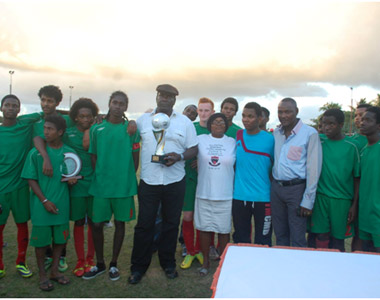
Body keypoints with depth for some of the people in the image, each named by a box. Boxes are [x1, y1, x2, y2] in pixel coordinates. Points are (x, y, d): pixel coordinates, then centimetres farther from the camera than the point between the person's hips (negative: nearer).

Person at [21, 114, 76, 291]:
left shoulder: (69, 153, 1)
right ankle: (42, 274, 26)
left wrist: (72, 180, -12)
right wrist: (45, 200, -12)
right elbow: (31, 179, -4)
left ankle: (54, 270, 30)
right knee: (41, 239, 7)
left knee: (60, 238, 12)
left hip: (61, 205, 3)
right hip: (41, 206, -2)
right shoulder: (36, 153, -6)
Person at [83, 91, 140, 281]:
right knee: (97, 224, 6)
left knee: (120, 223, 9)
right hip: (100, 185, 1)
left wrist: (127, 178, -3)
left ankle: (114, 264, 26)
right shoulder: (96, 129, 5)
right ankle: (100, 264, 27)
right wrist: (99, 177, 1)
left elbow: (135, 157, 2)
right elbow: (93, 156, 8)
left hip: (123, 185, -1)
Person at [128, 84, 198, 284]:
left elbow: (193, 149, 5)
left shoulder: (185, 122, 6)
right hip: (148, 180, 0)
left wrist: (179, 157, -14)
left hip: (175, 181, 0)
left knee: (171, 223, 11)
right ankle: (138, 266, 20)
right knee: (144, 224, 3)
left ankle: (168, 263, 29)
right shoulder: (143, 120, 8)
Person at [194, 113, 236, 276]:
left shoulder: (233, 142, 3)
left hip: (225, 194, 0)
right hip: (204, 193, 0)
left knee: (224, 230, 9)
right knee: (205, 228, 9)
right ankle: (206, 261, 26)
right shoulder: (200, 140, 2)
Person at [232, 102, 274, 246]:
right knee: (240, 239, 13)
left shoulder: (270, 139, -3)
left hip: (263, 197, -2)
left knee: (263, 241, 7)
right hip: (239, 196, 2)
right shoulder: (237, 136, 4)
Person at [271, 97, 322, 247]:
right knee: (280, 235, 16)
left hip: (296, 188, -5)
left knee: (297, 240, 2)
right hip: (276, 188, 5)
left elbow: (313, 169, -10)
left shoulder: (310, 133, -8)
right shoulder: (276, 133, 8)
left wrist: (308, 200, -12)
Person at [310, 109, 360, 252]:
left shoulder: (351, 146, -2)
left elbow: (357, 177, 1)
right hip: (320, 197, 1)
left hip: (342, 199, -1)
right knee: (321, 237, 5)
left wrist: (354, 204, -1)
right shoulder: (319, 141, 2)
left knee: (338, 239, 8)